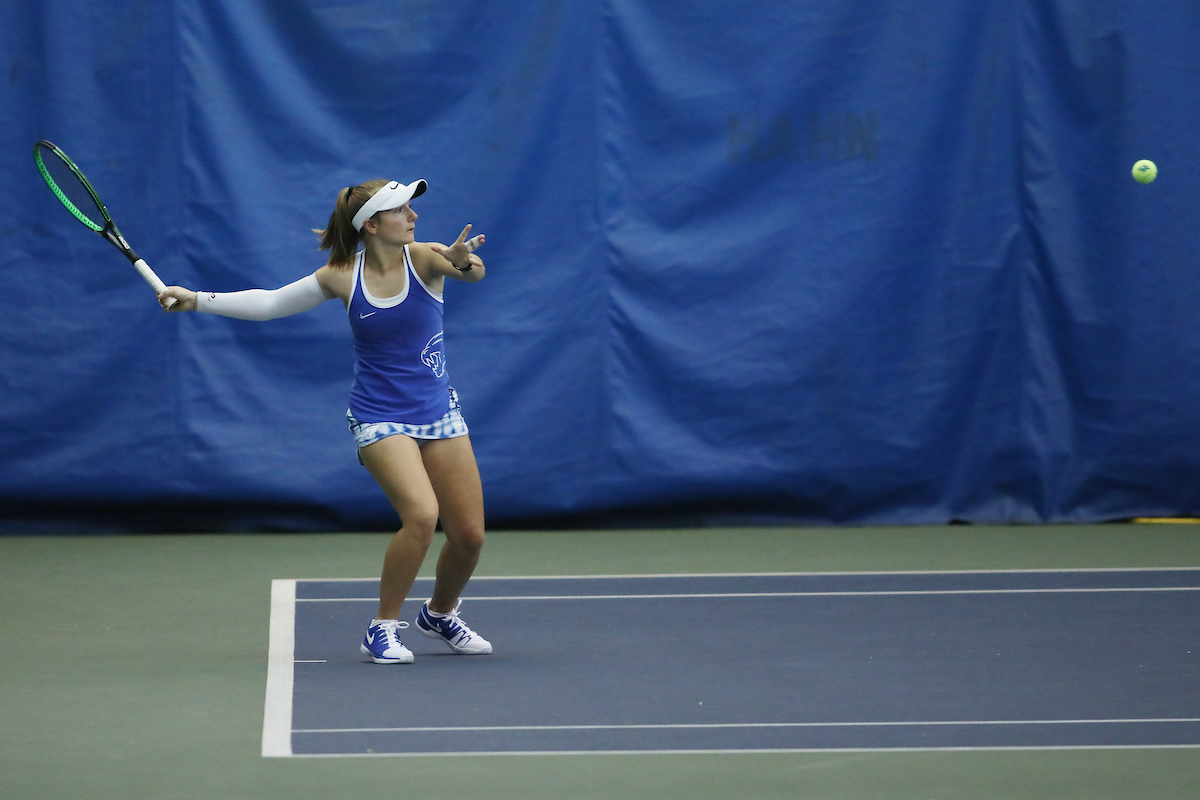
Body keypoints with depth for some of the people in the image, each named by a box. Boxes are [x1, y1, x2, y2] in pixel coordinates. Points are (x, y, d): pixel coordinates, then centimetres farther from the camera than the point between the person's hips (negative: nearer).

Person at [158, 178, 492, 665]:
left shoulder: (424, 258, -9)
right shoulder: (343, 276, -6)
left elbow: (473, 273, -31)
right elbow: (271, 303, 5)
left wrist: (463, 264, -54)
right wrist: (197, 300, 0)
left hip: (438, 413, 2)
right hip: (380, 418, -2)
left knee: (469, 535, 2)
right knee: (420, 515, -26)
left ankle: (440, 615, 33)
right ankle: (382, 629, -10)